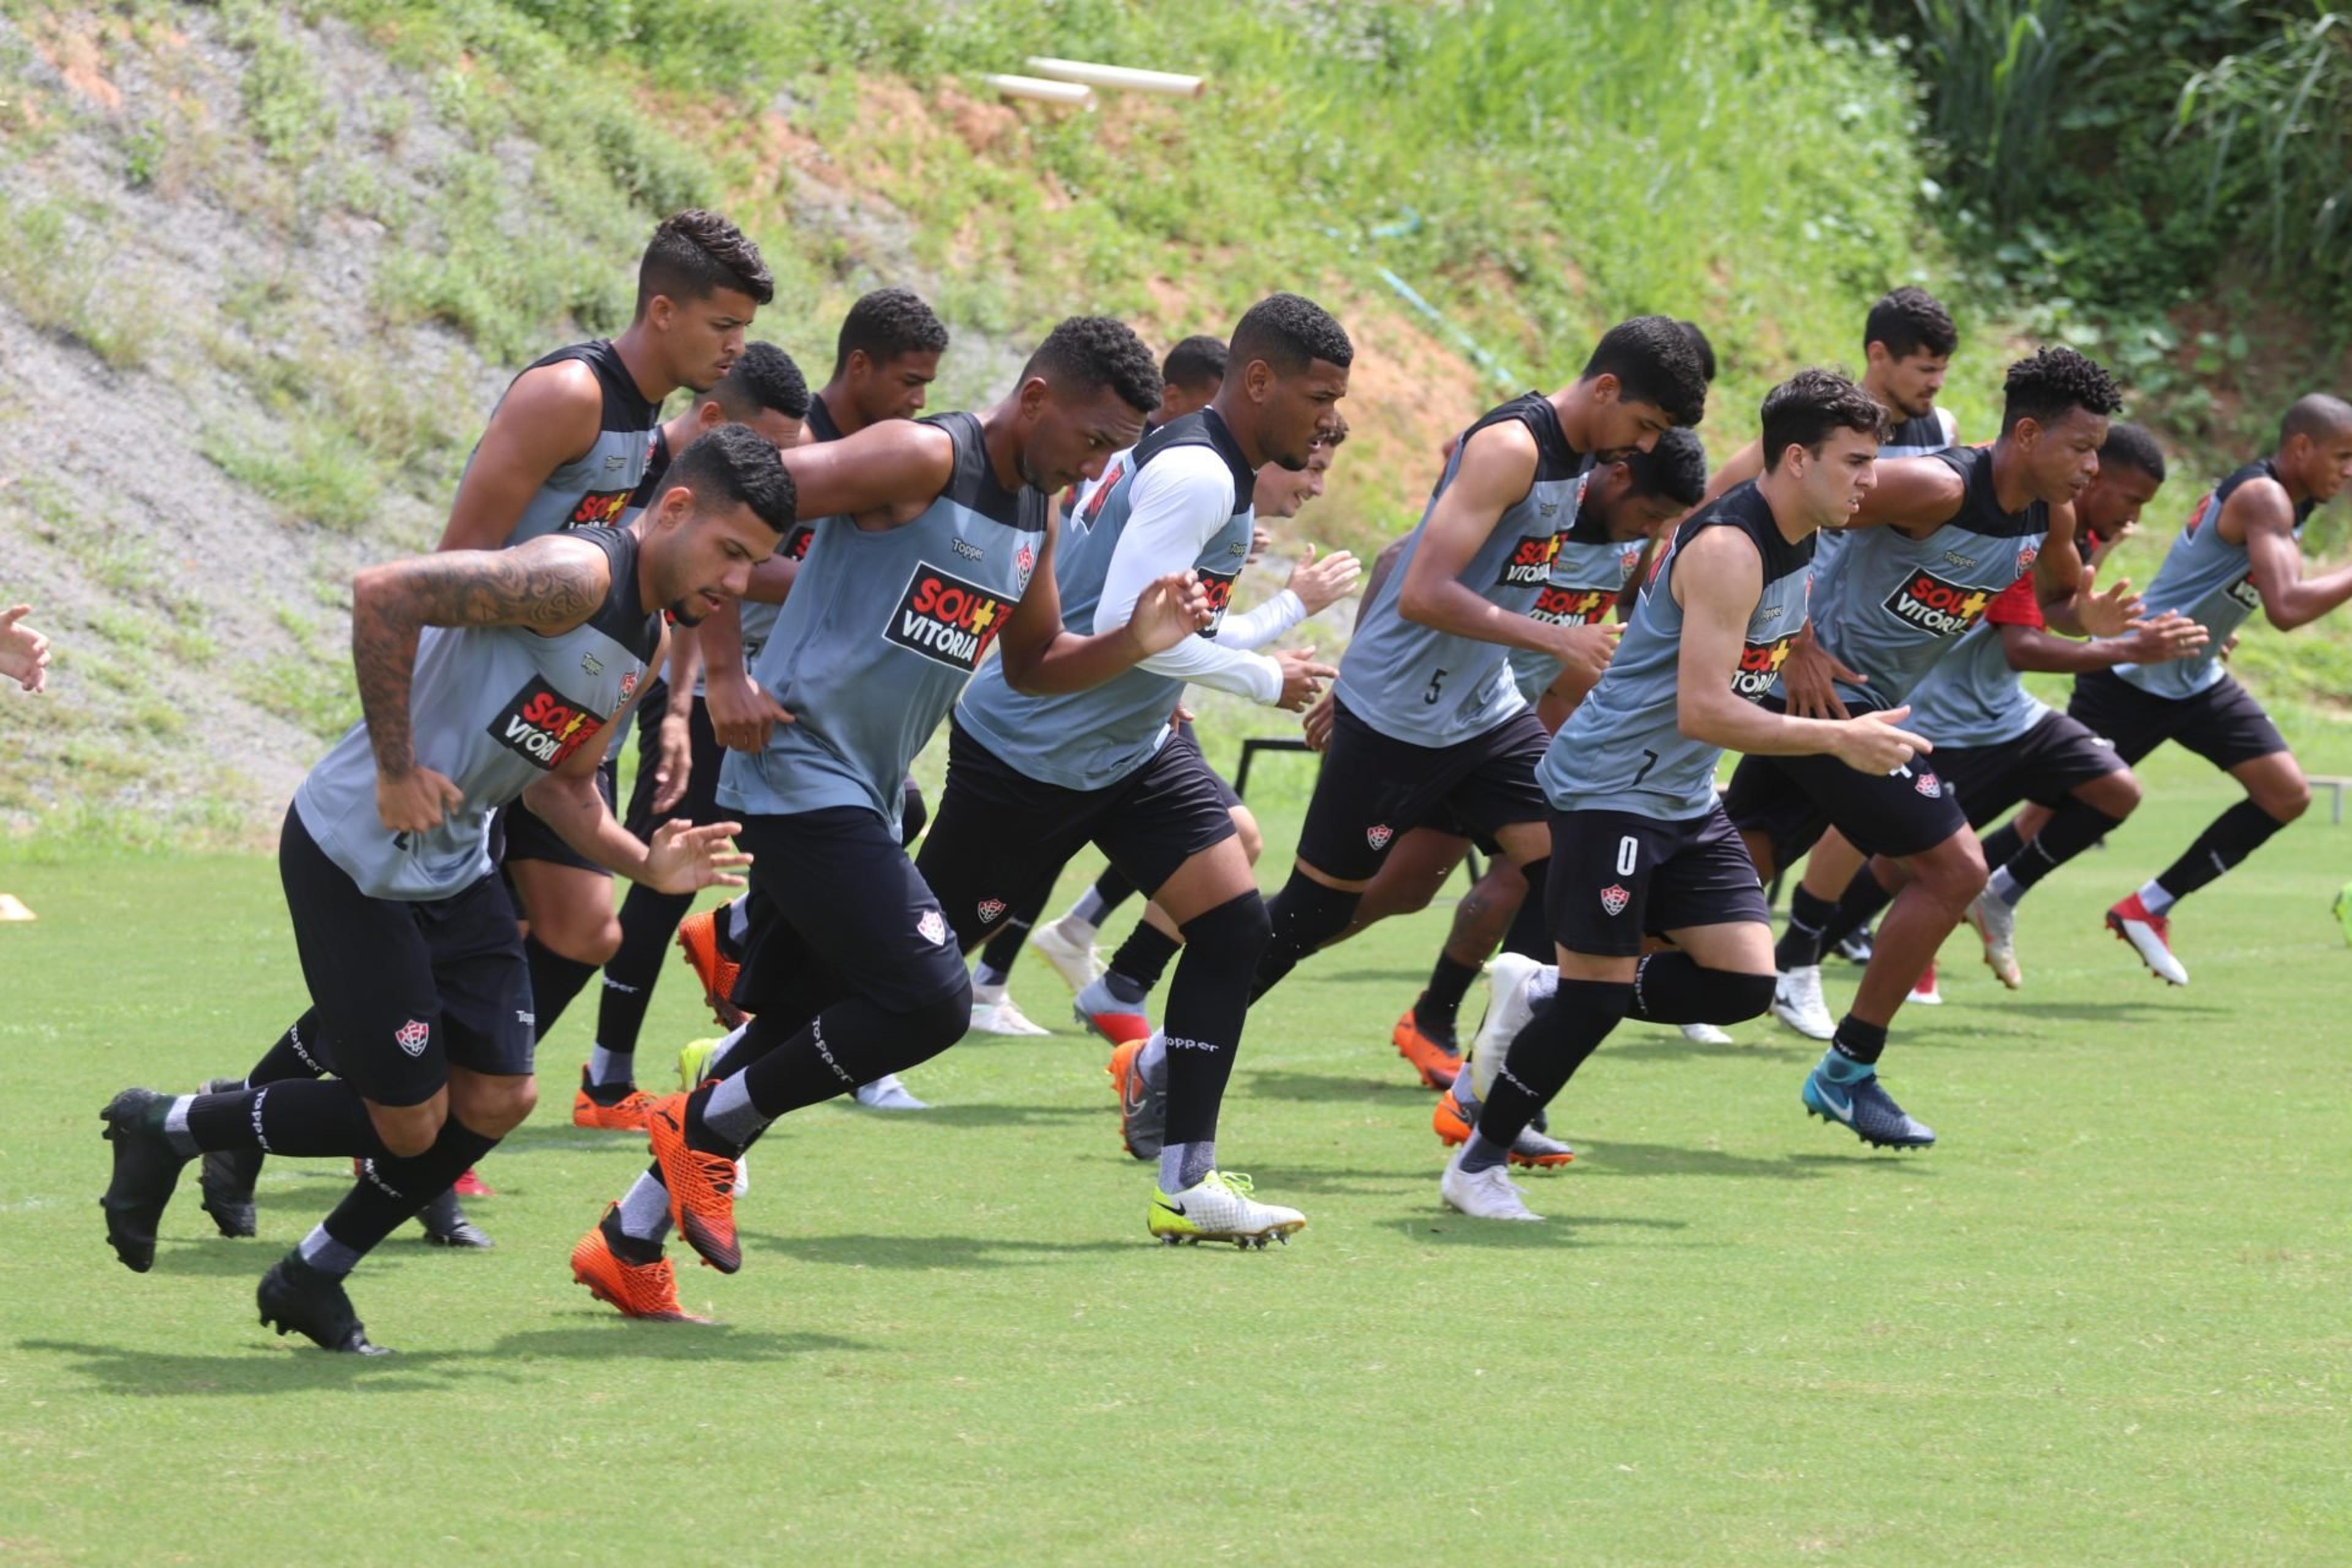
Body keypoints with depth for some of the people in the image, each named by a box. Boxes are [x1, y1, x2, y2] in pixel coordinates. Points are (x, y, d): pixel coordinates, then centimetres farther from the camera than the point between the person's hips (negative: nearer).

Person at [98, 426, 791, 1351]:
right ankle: (165, 1129, 16)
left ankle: (312, 1279, 22)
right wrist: (396, 767, -25)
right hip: (353, 861, -9)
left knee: (497, 1101, 4)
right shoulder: (576, 576, -22)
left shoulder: (649, 644, 10)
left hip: (455, 868, 9)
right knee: (410, 1121, -4)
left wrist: (645, 865, 0)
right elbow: (384, 593, -29)